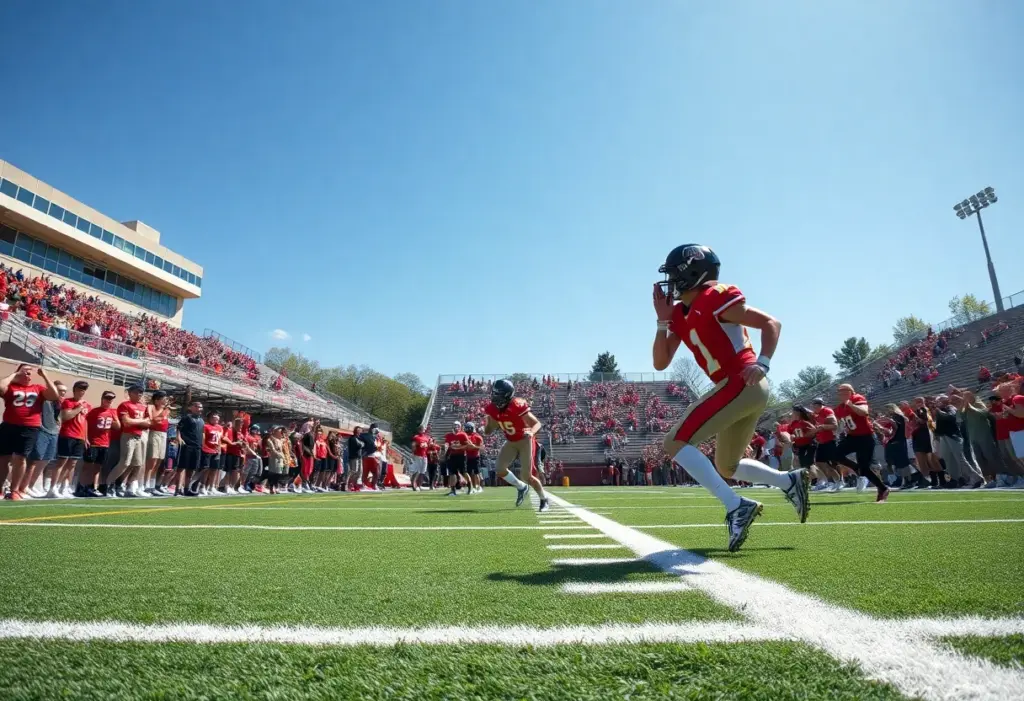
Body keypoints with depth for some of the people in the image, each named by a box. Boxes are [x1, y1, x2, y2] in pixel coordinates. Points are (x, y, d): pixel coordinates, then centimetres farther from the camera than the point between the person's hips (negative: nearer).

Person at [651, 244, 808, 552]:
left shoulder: (715, 299, -10)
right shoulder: (680, 314, 14)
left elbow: (771, 323, -10)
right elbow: (660, 363, 11)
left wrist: (762, 364, -24)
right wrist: (663, 320, 5)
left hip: (741, 384, -10)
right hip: (747, 391, 10)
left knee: (676, 442, -13)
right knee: (726, 467, 20)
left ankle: (737, 507, -15)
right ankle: (790, 481, 25)